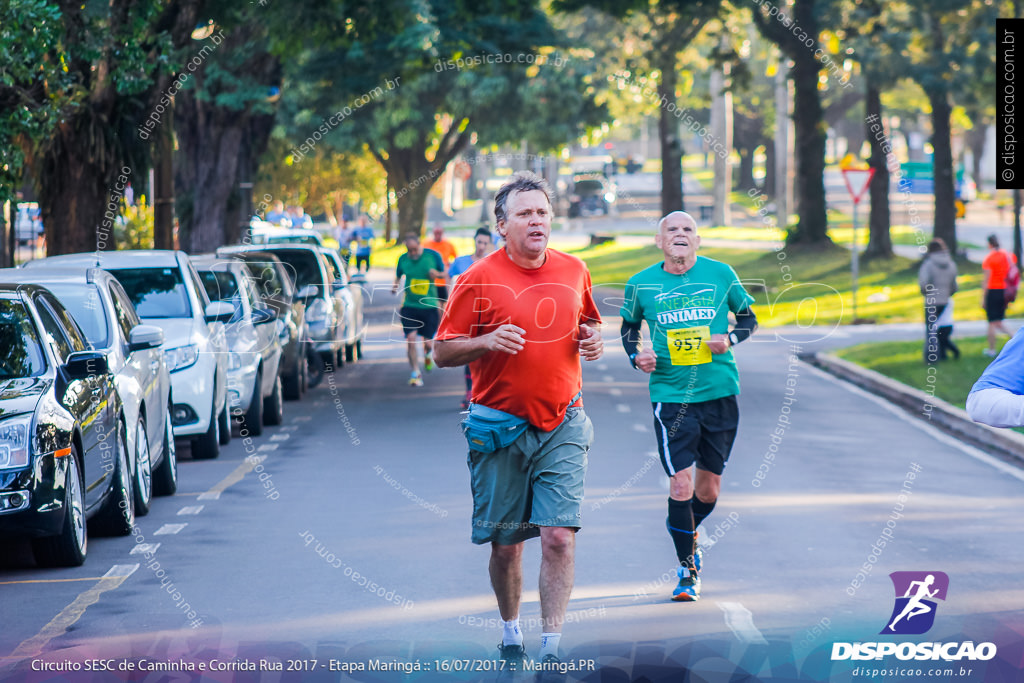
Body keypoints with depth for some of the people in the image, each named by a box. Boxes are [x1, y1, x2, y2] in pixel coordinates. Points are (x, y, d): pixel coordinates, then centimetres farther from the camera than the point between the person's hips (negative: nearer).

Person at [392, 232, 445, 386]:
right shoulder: (403, 259, 0)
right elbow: (398, 276, 14)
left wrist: (436, 273, -13)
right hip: (409, 306, 1)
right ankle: (416, 373, -1)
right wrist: (395, 286, -6)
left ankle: (427, 355, 42)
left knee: (428, 343, 3)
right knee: (411, 339, -14)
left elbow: (444, 273, 9)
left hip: (429, 306, -1)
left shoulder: (433, 255, -4)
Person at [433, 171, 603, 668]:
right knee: (505, 545, 6)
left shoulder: (574, 272, 6)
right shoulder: (479, 280, -6)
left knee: (559, 537, -11)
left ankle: (551, 647, -8)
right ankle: (510, 633, 28)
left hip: (562, 426, 2)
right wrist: (487, 342, -21)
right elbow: (443, 351, -3)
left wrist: (593, 340, 1)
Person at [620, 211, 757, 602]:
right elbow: (629, 327, 16)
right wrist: (636, 357, -3)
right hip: (670, 396, -2)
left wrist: (731, 339, -9)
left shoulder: (721, 275, -1)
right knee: (680, 484, -11)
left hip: (719, 393, 2)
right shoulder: (641, 284, -1)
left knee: (709, 490, 10)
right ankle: (687, 569, 6)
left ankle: (689, 534, 43)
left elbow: (749, 317, 11)